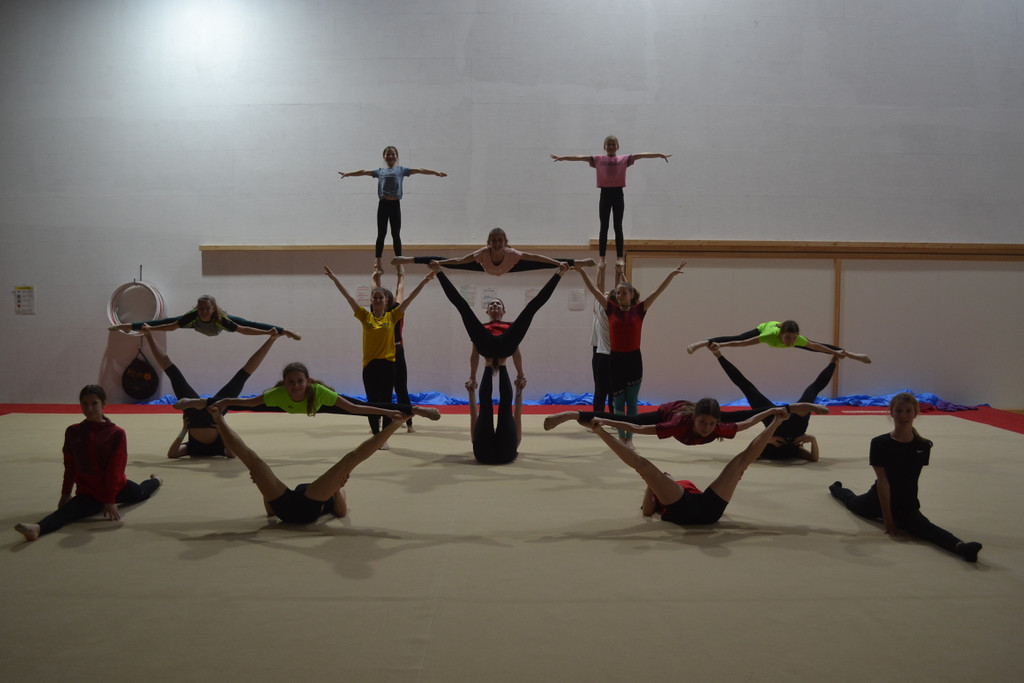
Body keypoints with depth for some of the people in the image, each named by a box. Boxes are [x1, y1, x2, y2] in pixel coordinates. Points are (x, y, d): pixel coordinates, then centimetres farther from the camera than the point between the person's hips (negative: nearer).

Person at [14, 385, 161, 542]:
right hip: (87, 493, 0)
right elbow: (69, 466, 0)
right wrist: (65, 494, 1)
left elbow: (115, 469, -19)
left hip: (116, 487, 0)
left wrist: (110, 500, -23)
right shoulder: (72, 432, -5)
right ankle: (37, 529, -55)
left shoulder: (116, 433, -16)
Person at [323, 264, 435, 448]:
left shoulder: (392, 316, 2)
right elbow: (348, 296, 0)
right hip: (369, 365, 1)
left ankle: (385, 437, 10)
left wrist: (424, 282, -7)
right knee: (372, 402, 6)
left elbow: (410, 298, -2)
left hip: (387, 364, -1)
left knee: (386, 402, 2)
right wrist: (333, 278, -4)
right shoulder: (365, 316, 3)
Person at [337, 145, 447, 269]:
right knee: (381, 234, 3)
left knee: (396, 234, 2)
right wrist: (347, 174, 26)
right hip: (383, 204, 1)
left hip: (395, 204, -1)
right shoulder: (380, 171, 15)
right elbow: (363, 172, 22)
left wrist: (436, 173, -3)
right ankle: (377, 261, 5)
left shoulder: (401, 170, 10)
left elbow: (419, 170, 3)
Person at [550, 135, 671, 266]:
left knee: (618, 227, 4)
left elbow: (641, 155, -3)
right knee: (604, 227, 4)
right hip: (605, 194, 0)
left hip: (618, 194, 0)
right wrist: (562, 158, -6)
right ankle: (601, 258, 8)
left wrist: (660, 155, -10)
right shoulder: (598, 160, 4)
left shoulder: (624, 159, 4)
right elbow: (580, 158, 0)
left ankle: (619, 257, 9)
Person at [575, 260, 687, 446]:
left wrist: (672, 274, -10)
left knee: (631, 401, 6)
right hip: (615, 359, 1)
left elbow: (658, 291, -4)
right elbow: (594, 289, -2)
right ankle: (621, 436, 17)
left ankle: (629, 436, 14)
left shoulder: (639, 309, -1)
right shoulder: (611, 309, 1)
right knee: (618, 401, 6)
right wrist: (582, 271, -8)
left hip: (634, 359, -1)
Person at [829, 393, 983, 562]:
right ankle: (836, 489, 65)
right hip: (878, 500, 1)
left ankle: (960, 547, -53)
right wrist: (887, 518, -22)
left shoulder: (923, 446, -13)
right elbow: (883, 481, -21)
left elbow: (912, 477, -2)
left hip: (905, 505, -1)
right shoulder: (880, 444, -18)